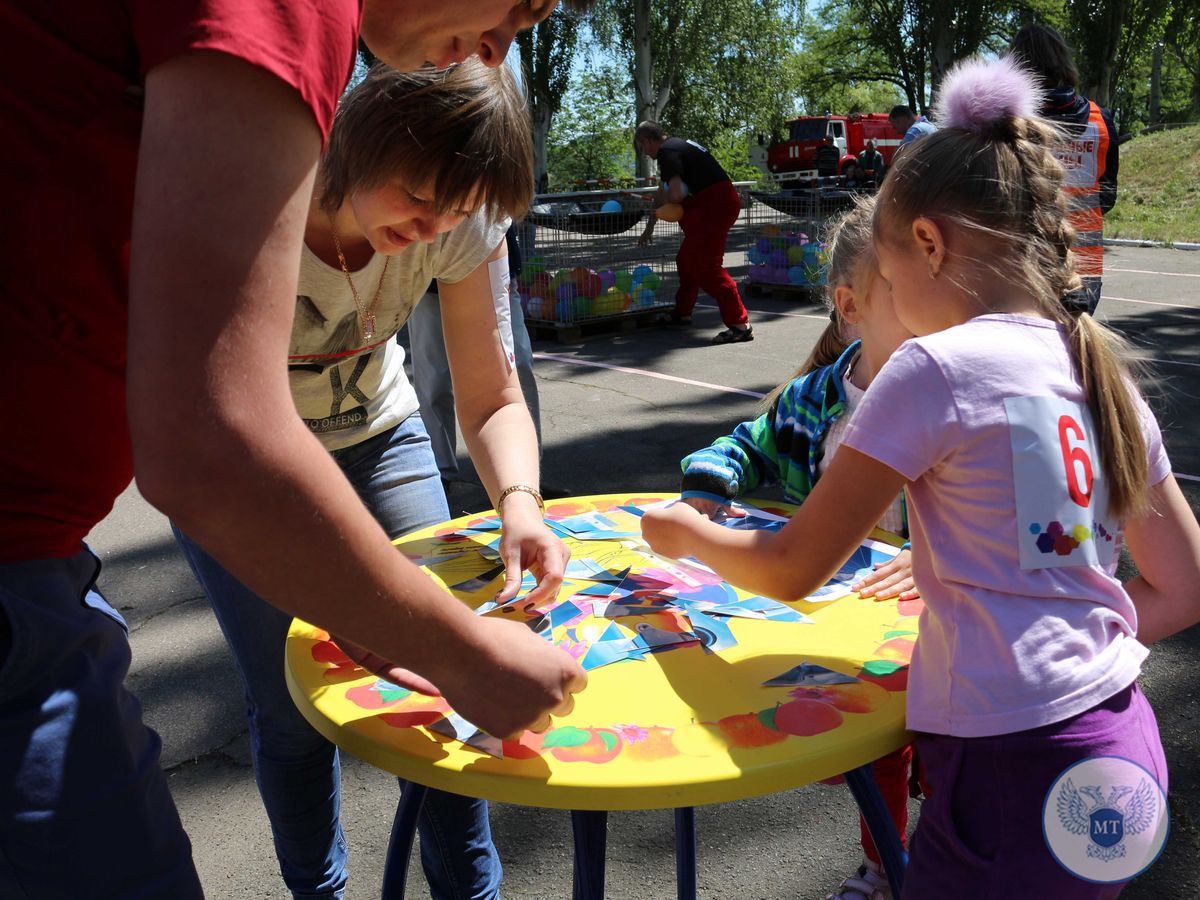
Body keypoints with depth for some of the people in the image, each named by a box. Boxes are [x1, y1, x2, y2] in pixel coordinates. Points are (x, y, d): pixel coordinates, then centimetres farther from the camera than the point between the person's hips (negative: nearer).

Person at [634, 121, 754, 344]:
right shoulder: (676, 146, 22)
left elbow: (676, 194, -22)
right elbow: (664, 195, 32)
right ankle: (682, 315, 32)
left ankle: (740, 324, -16)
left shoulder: (667, 152, -10)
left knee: (707, 266, -13)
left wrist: (665, 202, 2)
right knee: (687, 259, 19)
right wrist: (649, 228, 39)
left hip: (714, 205, -10)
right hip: (720, 203, 10)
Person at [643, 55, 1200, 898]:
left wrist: (685, 532, 7)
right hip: (1126, 750, 8)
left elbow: (790, 569, -9)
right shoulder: (1106, 376, 5)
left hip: (1017, 773, -8)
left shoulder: (939, 366, -16)